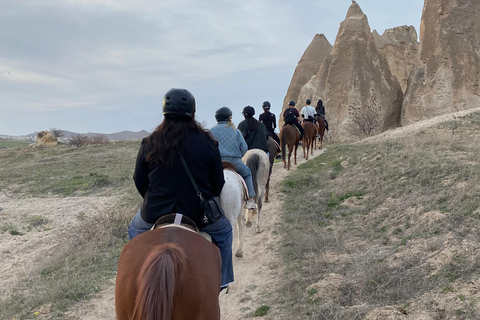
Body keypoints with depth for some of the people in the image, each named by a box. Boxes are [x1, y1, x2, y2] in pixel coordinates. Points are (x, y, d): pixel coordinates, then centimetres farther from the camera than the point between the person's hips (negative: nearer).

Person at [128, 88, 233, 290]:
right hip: (198, 214, -1)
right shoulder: (208, 144, -8)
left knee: (134, 229, 34)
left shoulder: (149, 144, -6)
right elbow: (218, 183, 0)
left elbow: (139, 182, 3)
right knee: (224, 231, 29)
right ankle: (221, 280, 32)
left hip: (155, 214, 1)